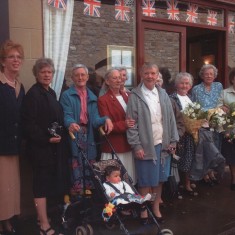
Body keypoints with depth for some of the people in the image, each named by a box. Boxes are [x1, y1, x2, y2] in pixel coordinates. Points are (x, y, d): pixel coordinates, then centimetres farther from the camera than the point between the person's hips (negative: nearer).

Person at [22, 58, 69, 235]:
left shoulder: (51, 93, 13)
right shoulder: (33, 94, -13)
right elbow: (29, 123, -19)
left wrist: (60, 136, 9)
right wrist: (46, 139, -20)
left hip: (54, 146, 9)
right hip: (41, 146, -8)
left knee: (49, 182, 13)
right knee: (42, 183, -3)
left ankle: (42, 217, 26)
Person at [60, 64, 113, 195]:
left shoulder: (92, 97, 16)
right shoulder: (67, 95, 2)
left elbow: (95, 119, 4)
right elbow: (67, 115, -12)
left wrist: (106, 119, -16)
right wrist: (71, 123, -34)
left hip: (89, 137, 5)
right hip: (74, 136, -4)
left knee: (90, 170, 7)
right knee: (77, 171, -8)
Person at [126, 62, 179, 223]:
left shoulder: (163, 94, 7)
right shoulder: (135, 96, -5)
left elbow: (171, 119, 8)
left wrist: (173, 141, 4)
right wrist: (136, 145, -12)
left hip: (163, 144, 4)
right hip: (146, 145, -4)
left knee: (159, 179, 13)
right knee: (146, 181, 7)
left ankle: (156, 207, 31)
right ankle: (144, 210, 25)